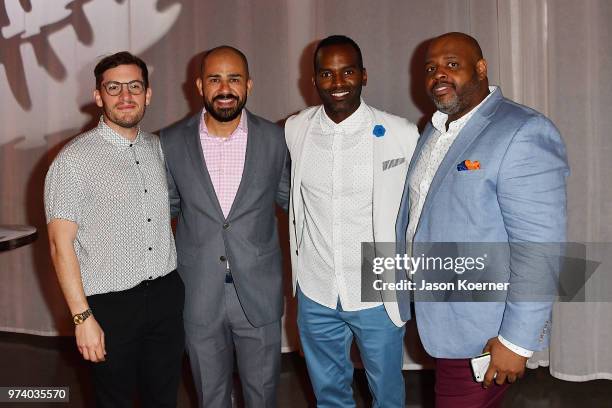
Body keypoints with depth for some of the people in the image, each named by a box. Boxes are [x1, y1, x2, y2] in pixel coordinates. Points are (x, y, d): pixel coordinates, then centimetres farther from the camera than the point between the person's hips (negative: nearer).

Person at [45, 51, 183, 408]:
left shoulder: (158, 148, 7)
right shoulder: (75, 159, -11)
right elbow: (61, 244, -12)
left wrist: (172, 278, 10)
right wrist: (82, 317, -15)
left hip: (166, 295, 5)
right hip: (111, 304, -5)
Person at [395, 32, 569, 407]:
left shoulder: (523, 134, -19)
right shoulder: (435, 129, 8)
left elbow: (539, 246, -22)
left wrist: (517, 341, -22)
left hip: (481, 333, -7)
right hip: (436, 318, 8)